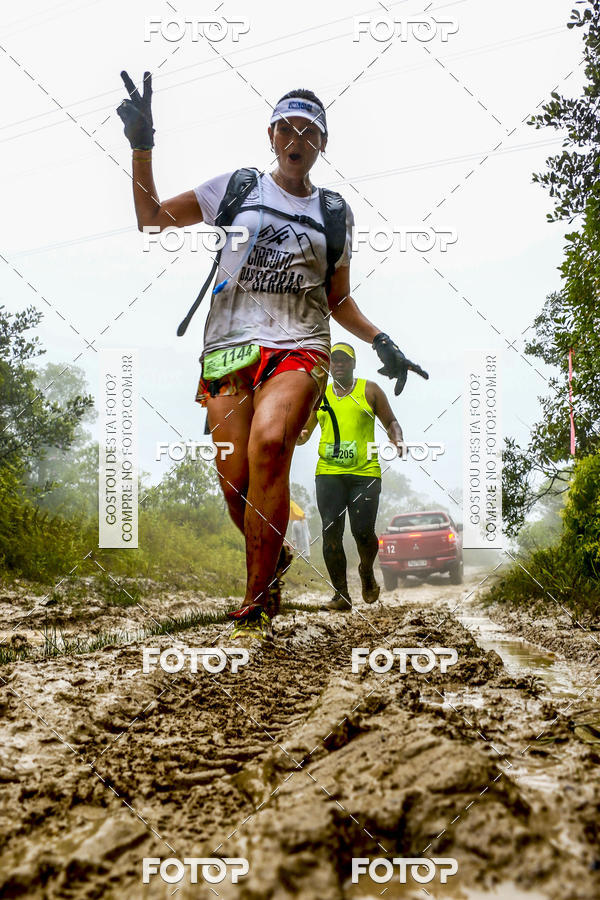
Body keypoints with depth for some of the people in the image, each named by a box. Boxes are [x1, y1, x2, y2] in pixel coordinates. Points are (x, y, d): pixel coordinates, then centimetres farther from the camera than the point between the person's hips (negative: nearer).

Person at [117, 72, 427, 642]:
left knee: (269, 443, -30)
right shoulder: (235, 188, 14)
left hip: (299, 349, -1)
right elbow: (151, 219, 13)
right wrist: (141, 146, 2)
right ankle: (273, 561, 22)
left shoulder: (334, 213, 17)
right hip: (228, 348, 1)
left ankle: (255, 605, -23)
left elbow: (338, 300, 24)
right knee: (235, 482, -12)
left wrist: (379, 341, 10)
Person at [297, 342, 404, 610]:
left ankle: (367, 572, 25)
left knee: (363, 531, -9)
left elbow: (390, 422, 15)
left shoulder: (370, 390, 10)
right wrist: (299, 436, -4)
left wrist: (398, 440, -6)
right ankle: (341, 594, 5)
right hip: (328, 473, 2)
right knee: (331, 534, -6)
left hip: (365, 472, -2)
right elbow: (304, 431, 19)